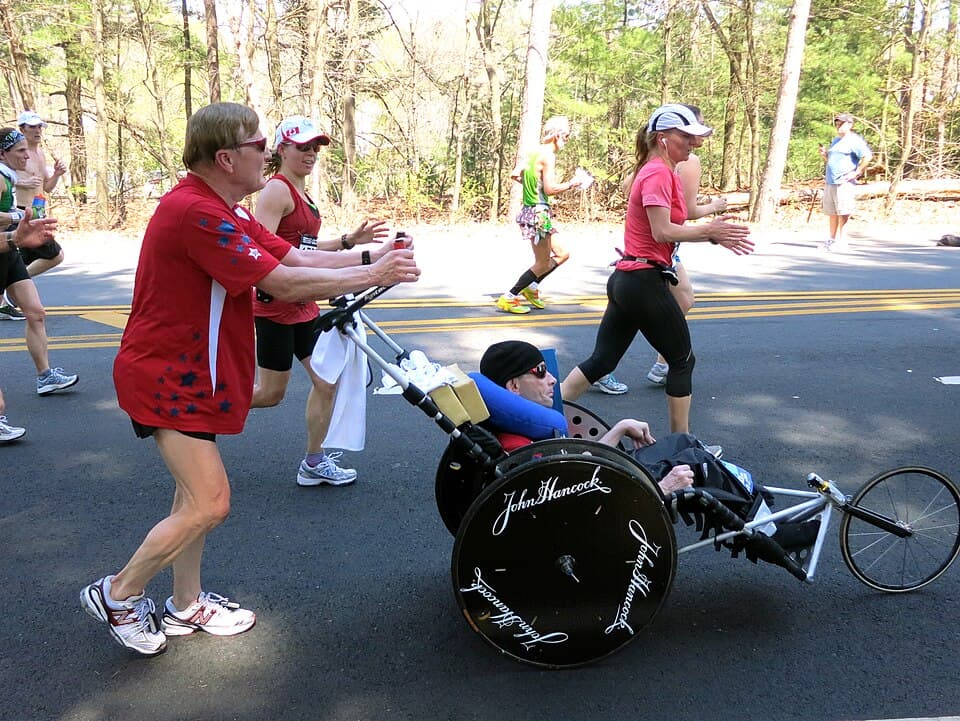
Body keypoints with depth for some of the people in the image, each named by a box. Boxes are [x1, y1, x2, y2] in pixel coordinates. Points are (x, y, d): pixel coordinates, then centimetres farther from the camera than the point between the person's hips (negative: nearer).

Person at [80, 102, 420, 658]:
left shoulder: (223, 213, 10)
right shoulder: (195, 212, -24)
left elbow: (296, 257, 5)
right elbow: (283, 283, -25)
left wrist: (369, 257, -4)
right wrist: (372, 275, -17)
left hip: (188, 373, 11)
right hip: (165, 377, -11)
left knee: (197, 493, 17)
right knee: (209, 504, -9)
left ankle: (186, 605, 31)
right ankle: (116, 595, 11)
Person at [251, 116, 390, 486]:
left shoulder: (300, 192, 15)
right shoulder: (276, 190, -14)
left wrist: (350, 240, 9)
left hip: (302, 306, 9)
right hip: (277, 305, -9)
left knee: (326, 382, 7)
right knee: (271, 393, 3)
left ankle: (315, 463, 19)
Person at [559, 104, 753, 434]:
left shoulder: (664, 172, 17)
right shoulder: (658, 173, -14)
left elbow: (672, 228, 15)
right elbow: (663, 232, -22)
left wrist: (714, 234, 6)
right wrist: (710, 231, -13)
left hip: (626, 280, 9)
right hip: (645, 280, -9)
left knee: (601, 361, 11)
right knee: (683, 361, 6)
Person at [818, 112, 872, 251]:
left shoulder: (854, 140, -7)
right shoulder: (835, 140, 21)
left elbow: (868, 156, -17)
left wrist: (857, 172, -16)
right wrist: (824, 154, 12)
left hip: (844, 183, -9)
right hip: (830, 182, 9)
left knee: (843, 213, -7)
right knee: (832, 213, 11)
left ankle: (840, 241, -6)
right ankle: (832, 239, 18)